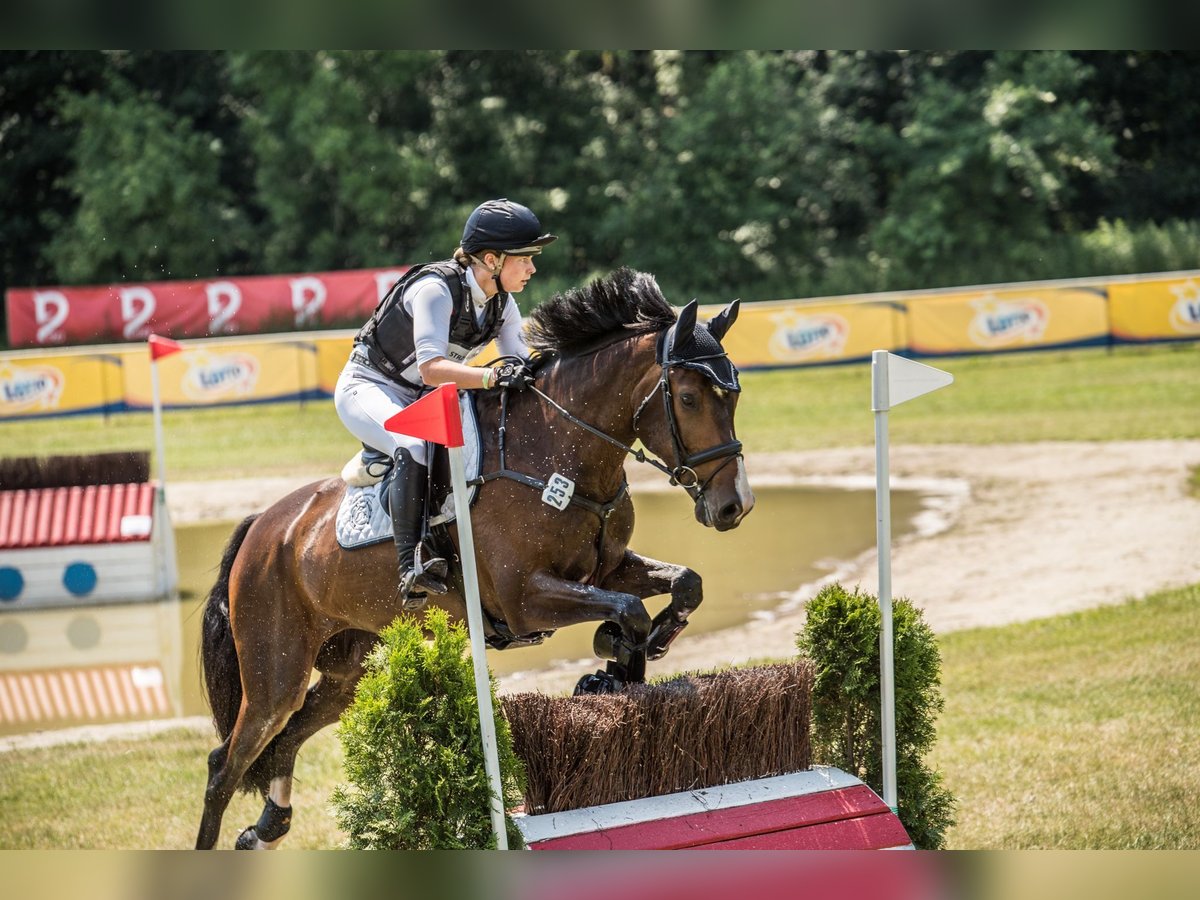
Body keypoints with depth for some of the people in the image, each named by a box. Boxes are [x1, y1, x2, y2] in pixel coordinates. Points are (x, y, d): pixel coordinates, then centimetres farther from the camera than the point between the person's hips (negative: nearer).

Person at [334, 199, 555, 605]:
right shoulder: (436, 289, -27)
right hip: (368, 388, -8)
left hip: (424, 400, 8)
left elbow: (521, 367, -1)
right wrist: (495, 376, -50)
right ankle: (412, 569, -40)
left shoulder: (502, 305, -2)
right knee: (414, 448, -37)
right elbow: (431, 369, -38)